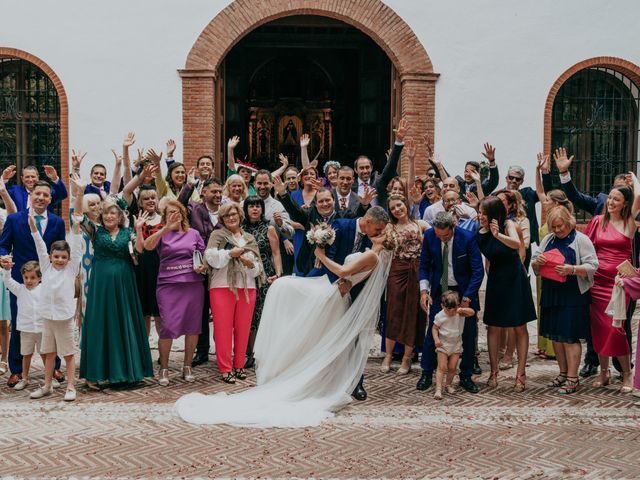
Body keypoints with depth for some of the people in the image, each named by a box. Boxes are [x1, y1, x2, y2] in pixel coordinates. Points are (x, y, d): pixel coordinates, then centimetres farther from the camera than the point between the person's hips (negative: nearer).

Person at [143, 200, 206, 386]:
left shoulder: (193, 234, 14)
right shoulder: (161, 234, 7)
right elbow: (148, 246, -14)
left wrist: (203, 267, -5)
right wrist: (166, 228, -25)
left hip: (193, 284, 2)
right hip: (168, 285, -2)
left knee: (193, 325, 3)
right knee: (168, 326, -9)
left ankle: (187, 366, 17)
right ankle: (164, 368, 6)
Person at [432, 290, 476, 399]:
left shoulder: (460, 313, -9)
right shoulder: (440, 316, -12)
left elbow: (472, 312, -21)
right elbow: (435, 328, -3)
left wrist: (462, 310, -38)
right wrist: (436, 339, -19)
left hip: (456, 345, 2)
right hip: (443, 345, -2)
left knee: (452, 367, 6)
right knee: (442, 367, -8)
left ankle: (449, 384, 29)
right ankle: (438, 389, -10)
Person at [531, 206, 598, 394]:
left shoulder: (581, 239, -4)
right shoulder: (548, 240, 12)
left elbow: (592, 266, -10)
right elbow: (534, 266, 14)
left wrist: (572, 269, -25)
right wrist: (537, 261, -9)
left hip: (573, 295, -6)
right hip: (551, 294, 6)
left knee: (570, 336, -5)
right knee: (555, 335, 10)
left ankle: (572, 378, 2)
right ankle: (563, 372, 22)